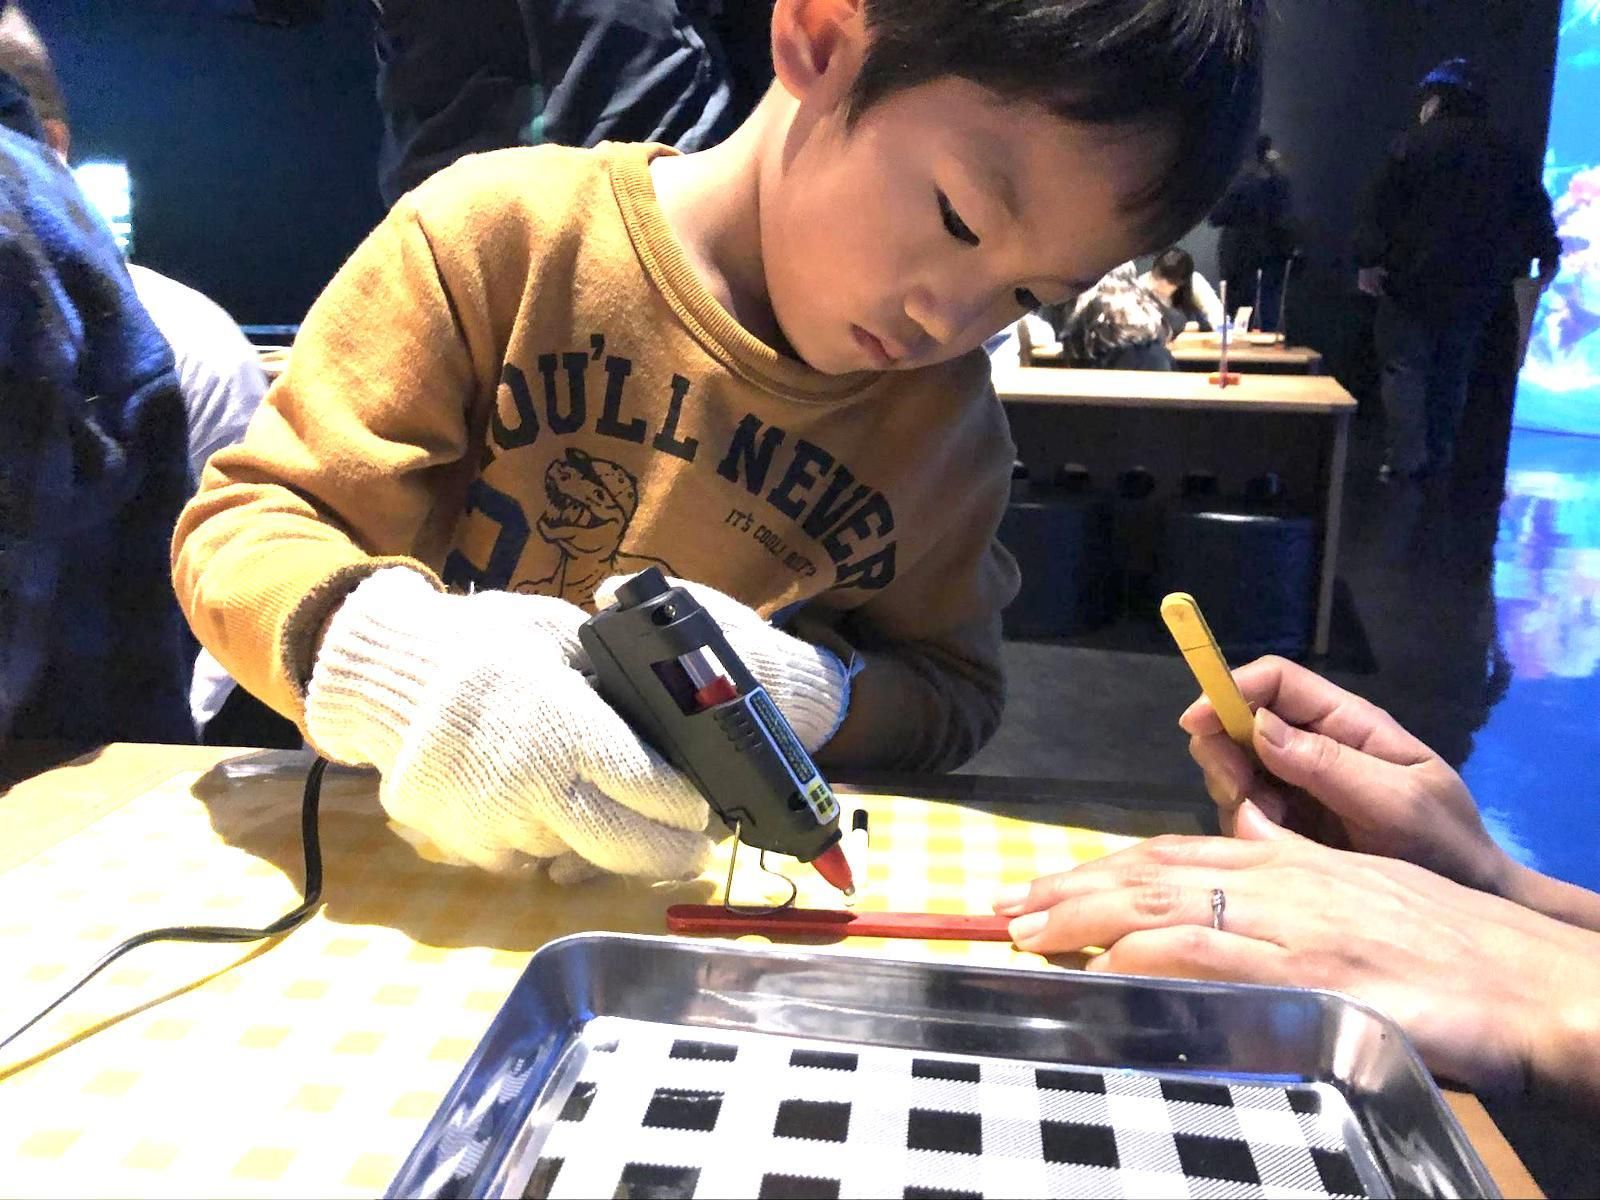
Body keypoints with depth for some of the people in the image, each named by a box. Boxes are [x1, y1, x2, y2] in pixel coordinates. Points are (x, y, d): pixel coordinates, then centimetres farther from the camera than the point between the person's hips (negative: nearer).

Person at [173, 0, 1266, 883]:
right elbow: (243, 522, -9)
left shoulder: (948, 419, -1)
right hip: (418, 876, 1)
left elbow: (955, 696, 5)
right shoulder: (505, 235, -12)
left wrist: (799, 695, -16)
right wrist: (391, 659, -31)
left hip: (716, 897, 0)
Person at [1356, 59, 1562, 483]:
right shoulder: (1505, 153, 9)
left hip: (1414, 278, -5)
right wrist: (1546, 254, 20)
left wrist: (1369, 261, -11)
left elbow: (1381, 206, -12)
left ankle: (1407, 459, -7)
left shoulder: (1413, 145, -6)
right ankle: (1438, 457, 18)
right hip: (1476, 285, 5)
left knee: (1404, 365, 0)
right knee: (1452, 371, 14)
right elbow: (1533, 206, 10)